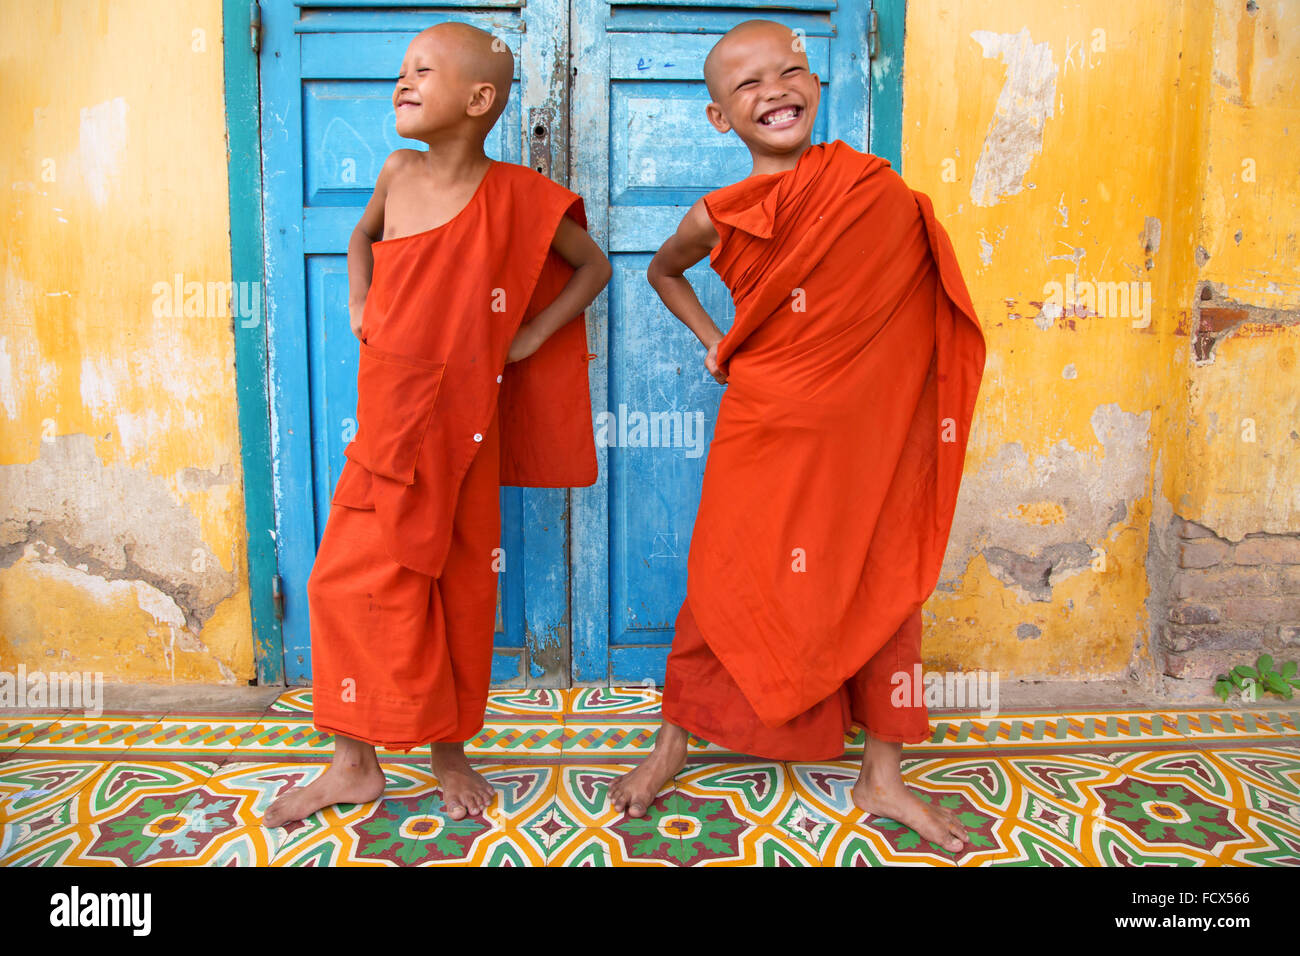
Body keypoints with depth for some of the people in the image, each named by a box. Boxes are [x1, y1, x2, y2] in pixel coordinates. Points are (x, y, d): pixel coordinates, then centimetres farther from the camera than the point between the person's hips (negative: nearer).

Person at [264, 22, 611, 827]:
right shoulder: (399, 173, 3)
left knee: (460, 586, 7)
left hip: (462, 424, -3)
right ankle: (356, 763, 21)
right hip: (388, 418, 4)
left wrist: (528, 339, -2)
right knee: (349, 580, 3)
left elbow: (595, 266, 5)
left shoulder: (515, 195, -8)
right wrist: (358, 305, 10)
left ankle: (451, 753, 28)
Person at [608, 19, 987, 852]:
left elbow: (922, 299, 8)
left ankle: (882, 776, 28)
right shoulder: (719, 218, -4)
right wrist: (712, 339, 6)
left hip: (870, 429, 2)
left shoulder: (877, 188, -2)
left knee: (885, 588, 9)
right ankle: (673, 745, 32)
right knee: (724, 586, 8)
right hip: (765, 429, -1)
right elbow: (662, 270, 18)